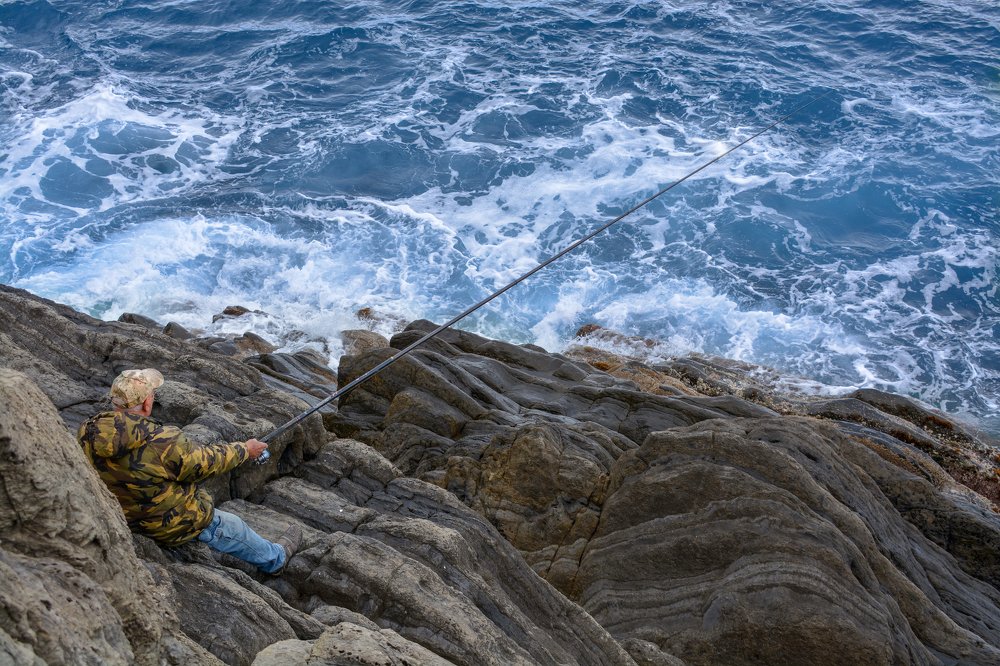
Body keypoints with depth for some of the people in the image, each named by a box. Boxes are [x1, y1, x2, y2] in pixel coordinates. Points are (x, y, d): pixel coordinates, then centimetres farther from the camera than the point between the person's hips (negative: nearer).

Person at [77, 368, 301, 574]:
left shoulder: (88, 433, -15)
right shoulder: (163, 443, -35)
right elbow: (207, 462, -19)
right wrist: (245, 449, -2)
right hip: (170, 528, -6)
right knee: (233, 528, 20)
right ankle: (275, 559, 46)